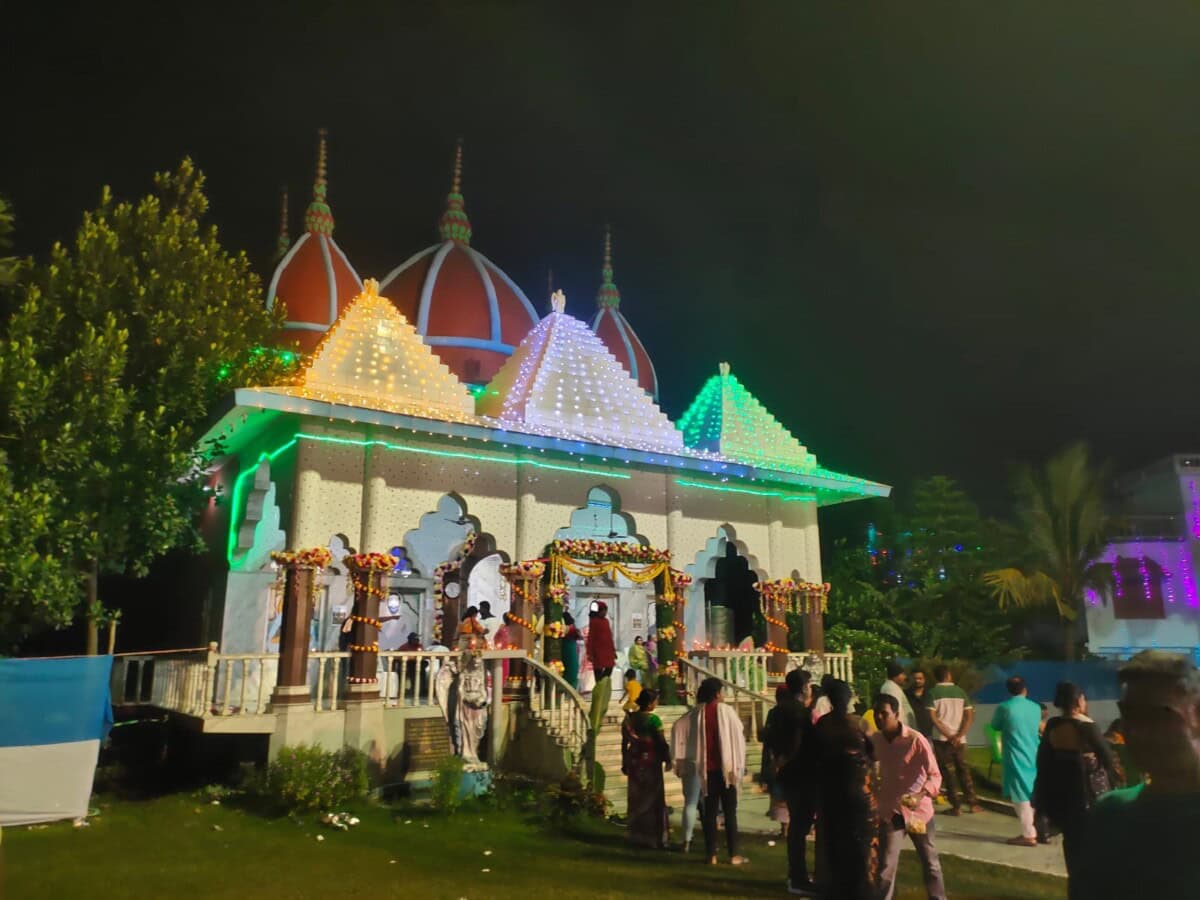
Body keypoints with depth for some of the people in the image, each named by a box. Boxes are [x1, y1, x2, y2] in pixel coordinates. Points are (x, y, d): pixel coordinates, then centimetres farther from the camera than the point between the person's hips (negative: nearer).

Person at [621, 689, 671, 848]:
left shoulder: (629, 718, 2)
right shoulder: (653, 719, -16)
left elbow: (624, 743, 8)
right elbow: (662, 743, -13)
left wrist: (624, 763, 16)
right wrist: (668, 759, 2)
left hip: (634, 763, 5)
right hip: (650, 763, -5)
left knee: (636, 800, 14)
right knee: (653, 800, 6)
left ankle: (636, 836, 23)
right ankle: (655, 838, 10)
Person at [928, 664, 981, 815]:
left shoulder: (933, 693, -3)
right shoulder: (960, 692, 5)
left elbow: (933, 717, -12)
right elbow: (970, 716, -3)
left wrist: (948, 735, -12)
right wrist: (959, 736, -9)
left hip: (941, 738, -3)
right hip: (959, 739, 3)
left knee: (948, 771, 3)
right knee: (963, 769, 15)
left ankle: (956, 805, 3)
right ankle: (973, 803, 17)